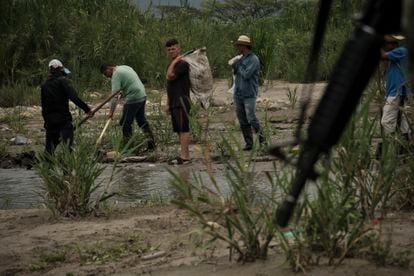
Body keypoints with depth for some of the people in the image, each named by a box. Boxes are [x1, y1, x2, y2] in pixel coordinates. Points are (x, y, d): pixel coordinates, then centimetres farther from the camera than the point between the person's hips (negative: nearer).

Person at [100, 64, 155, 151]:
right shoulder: (124, 67, 17)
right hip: (142, 96, 10)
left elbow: (114, 94, -17)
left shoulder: (116, 74, -11)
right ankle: (151, 143, 22)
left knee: (126, 123, -3)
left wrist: (111, 111, -18)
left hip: (133, 99, -10)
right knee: (142, 120, 19)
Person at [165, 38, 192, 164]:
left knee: (183, 129, -11)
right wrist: (167, 104, 20)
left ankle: (184, 156, -13)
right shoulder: (171, 66, 20)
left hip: (182, 101, -10)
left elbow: (170, 76, -20)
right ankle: (185, 155, 11)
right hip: (174, 103, 10)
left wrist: (174, 62, -11)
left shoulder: (182, 64, -8)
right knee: (179, 130, 8)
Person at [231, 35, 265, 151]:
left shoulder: (254, 59, -10)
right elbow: (236, 72, 19)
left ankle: (261, 139, 1)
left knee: (251, 118, -13)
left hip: (249, 94, -7)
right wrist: (234, 65, 0)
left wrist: (238, 65, -5)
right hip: (238, 94, 7)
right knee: (242, 121, 5)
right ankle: (248, 143, 8)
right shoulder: (241, 58, 14)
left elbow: (246, 75, -19)